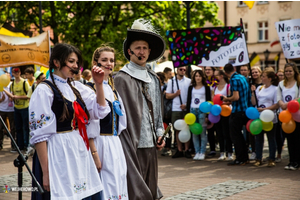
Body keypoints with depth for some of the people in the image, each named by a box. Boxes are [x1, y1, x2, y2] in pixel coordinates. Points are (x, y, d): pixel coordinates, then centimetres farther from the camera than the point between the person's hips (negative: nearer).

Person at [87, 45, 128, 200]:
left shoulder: (114, 89, 15)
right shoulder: (90, 88, -8)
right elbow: (89, 124, -14)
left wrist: (120, 145, 11)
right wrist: (94, 153, -18)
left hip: (116, 144, 8)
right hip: (100, 144, -7)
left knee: (118, 186, 9)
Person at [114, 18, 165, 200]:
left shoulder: (154, 78, 14)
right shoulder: (122, 78, -7)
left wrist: (159, 132, 12)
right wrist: (130, 143, -15)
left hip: (151, 144, 7)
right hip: (133, 145, -7)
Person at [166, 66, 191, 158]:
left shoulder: (189, 81, 7)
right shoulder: (171, 81, 10)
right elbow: (167, 96, 8)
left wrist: (187, 104, -9)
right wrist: (176, 94, -9)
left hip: (186, 108, -1)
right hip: (176, 109, 1)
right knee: (177, 130, 3)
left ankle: (187, 150, 5)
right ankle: (179, 150, 9)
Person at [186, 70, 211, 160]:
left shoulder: (206, 87, 4)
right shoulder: (191, 88, 13)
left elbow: (209, 101, 1)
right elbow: (188, 101, 14)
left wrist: (207, 115, -6)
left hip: (202, 111, -3)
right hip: (193, 110, 3)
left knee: (203, 132, -3)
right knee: (194, 133, 3)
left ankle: (202, 152, 2)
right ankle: (197, 152, 9)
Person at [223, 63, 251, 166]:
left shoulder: (234, 79, -15)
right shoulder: (243, 77, 12)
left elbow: (236, 97, -23)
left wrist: (227, 99, -5)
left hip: (237, 111, -9)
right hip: (246, 110, 9)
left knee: (235, 135, 0)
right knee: (238, 134, 19)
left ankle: (240, 159, 2)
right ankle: (245, 157, 23)